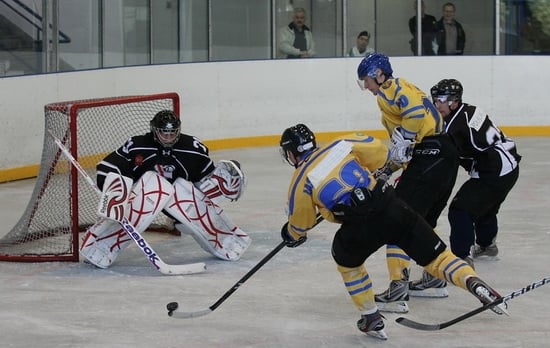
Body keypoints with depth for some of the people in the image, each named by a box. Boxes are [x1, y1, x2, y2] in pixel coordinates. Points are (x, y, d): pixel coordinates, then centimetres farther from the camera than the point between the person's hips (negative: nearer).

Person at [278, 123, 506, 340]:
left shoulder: (300, 182, 7)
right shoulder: (339, 145, 13)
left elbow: (300, 222, 17)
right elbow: (378, 150, 17)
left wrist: (292, 235, 40)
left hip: (361, 228, -3)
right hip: (392, 206, 3)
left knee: (346, 259, 28)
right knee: (435, 255, 10)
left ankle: (372, 319, 28)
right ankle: (475, 283, -11)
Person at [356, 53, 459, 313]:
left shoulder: (390, 89, -4)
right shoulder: (400, 91, 27)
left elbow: (416, 110, -26)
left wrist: (402, 140, -19)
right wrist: (387, 169, 24)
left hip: (428, 157, -10)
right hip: (446, 156, 11)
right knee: (423, 222, 24)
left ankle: (398, 288, -18)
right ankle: (434, 280, 34)